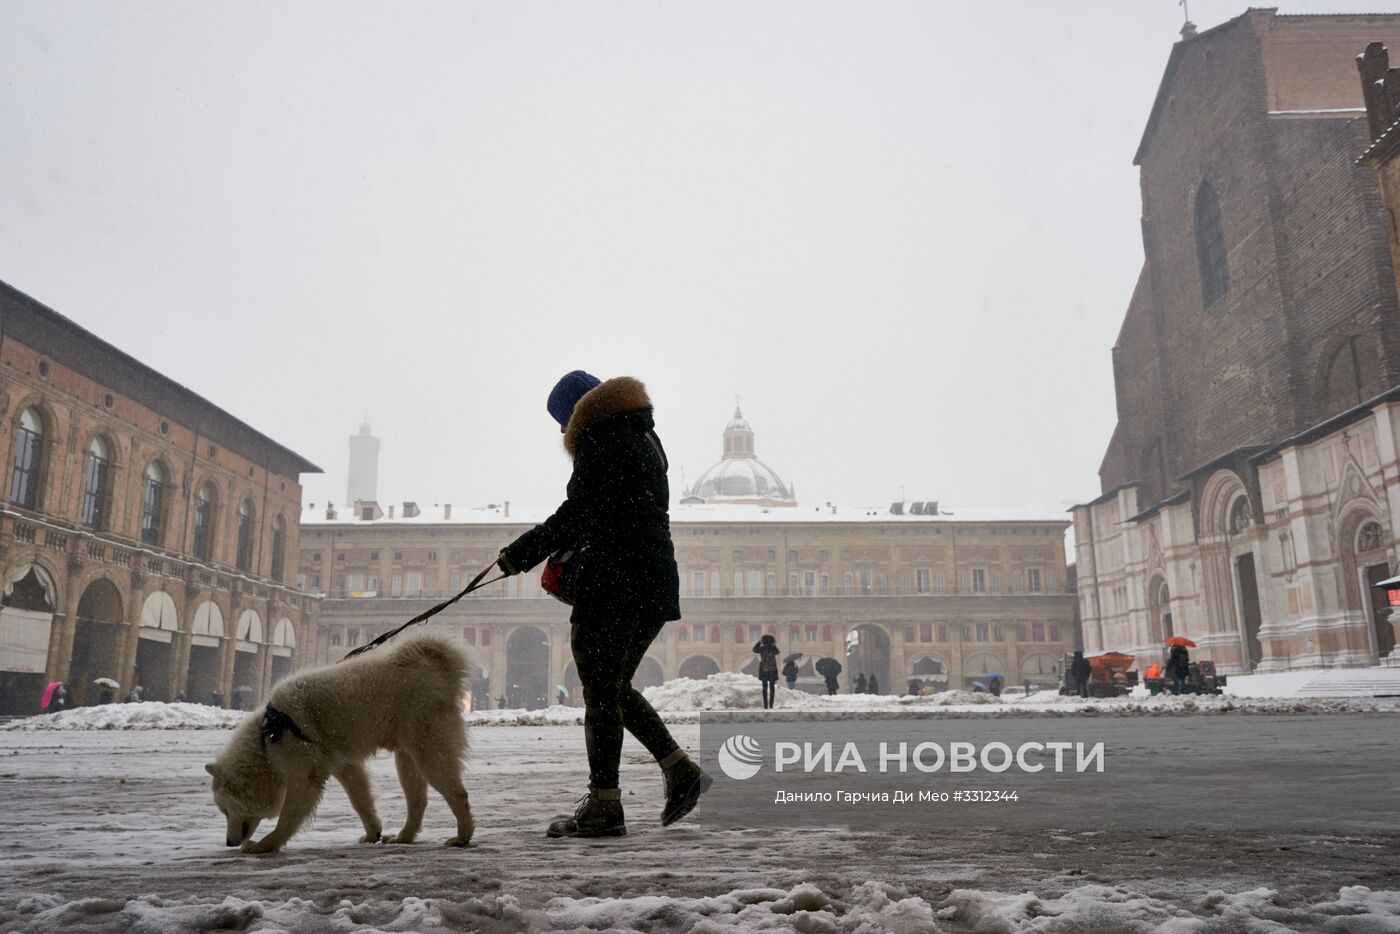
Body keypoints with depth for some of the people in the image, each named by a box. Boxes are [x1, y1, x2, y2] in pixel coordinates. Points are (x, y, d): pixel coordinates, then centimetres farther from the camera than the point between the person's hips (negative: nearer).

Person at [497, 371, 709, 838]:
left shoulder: (601, 440, -9)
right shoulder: (646, 440, 20)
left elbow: (575, 515, -15)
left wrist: (518, 555, -7)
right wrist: (575, 554, 14)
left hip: (615, 583, -9)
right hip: (657, 583, 9)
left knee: (600, 693, -1)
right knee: (617, 687, 18)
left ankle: (604, 807, 4)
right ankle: (680, 770, 13)